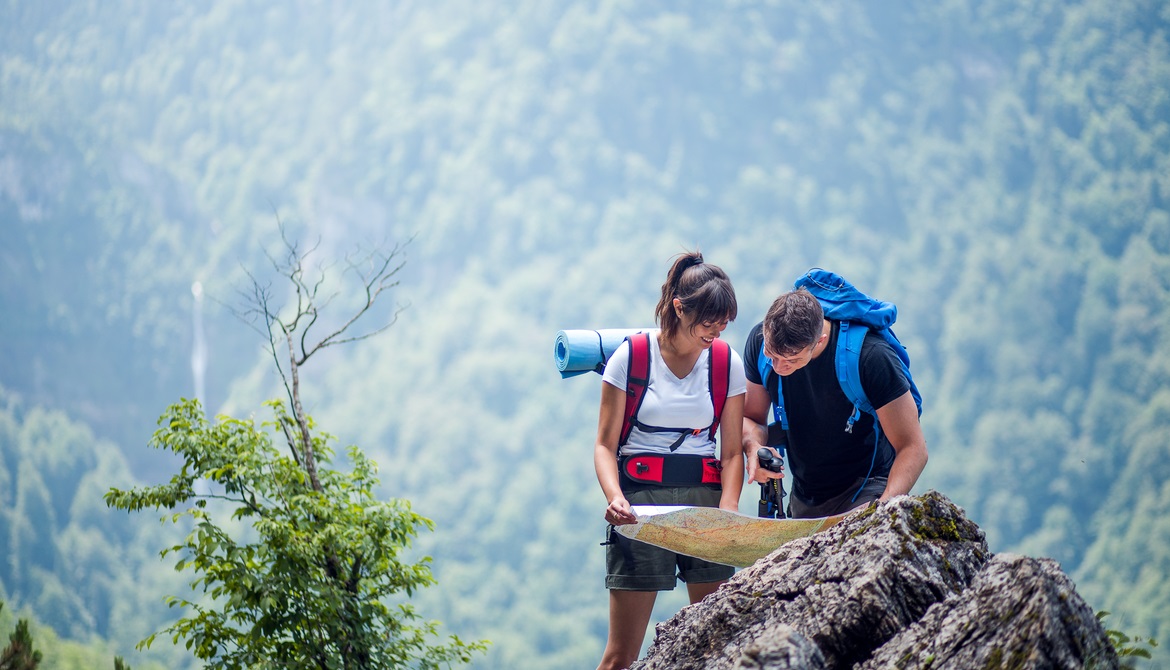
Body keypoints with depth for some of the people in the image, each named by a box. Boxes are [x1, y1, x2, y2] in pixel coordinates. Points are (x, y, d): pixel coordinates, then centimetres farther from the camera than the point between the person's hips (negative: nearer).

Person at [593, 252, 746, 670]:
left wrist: (727, 509, -12)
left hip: (704, 495, 3)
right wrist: (614, 496, -19)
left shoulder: (728, 362, 4)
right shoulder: (632, 356, -3)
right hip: (641, 496, -3)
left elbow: (731, 452, 6)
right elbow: (605, 444, -1)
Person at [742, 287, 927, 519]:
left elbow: (913, 448, -22)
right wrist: (754, 447, -23)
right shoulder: (758, 341, -12)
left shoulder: (871, 356, -25)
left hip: (866, 491, -6)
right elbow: (751, 418, 2)